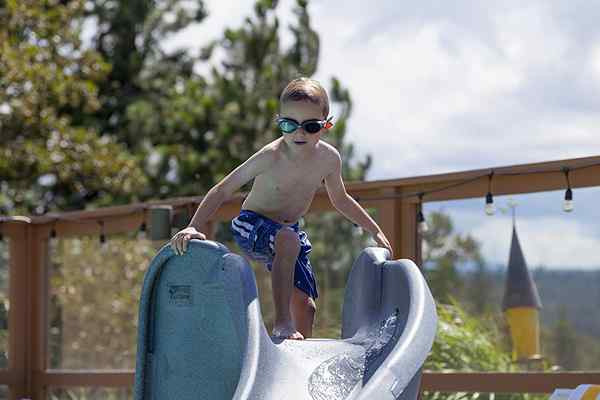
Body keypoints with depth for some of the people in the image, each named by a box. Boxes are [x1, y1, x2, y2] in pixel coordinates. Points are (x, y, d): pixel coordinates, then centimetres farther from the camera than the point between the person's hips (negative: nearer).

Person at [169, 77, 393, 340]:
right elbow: (223, 191, -22)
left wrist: (376, 232, 15)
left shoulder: (329, 158, -11)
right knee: (289, 240, -37)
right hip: (251, 226, -6)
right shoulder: (271, 157, -27)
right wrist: (193, 227, -33)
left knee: (305, 305, 3)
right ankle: (282, 323, -33)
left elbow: (340, 200, 10)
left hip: (289, 229, 6)